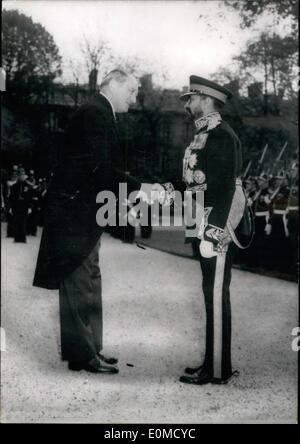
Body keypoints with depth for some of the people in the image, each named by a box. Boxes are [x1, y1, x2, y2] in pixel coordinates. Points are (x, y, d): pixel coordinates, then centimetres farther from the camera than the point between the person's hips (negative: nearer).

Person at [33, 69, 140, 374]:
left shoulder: (100, 113, 17)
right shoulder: (95, 112, -14)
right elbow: (100, 168, -24)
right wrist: (139, 188, -21)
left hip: (84, 213, 10)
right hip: (76, 212, -10)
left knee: (87, 283, 14)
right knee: (80, 284, -3)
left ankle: (89, 349, 24)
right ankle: (82, 354, 6)